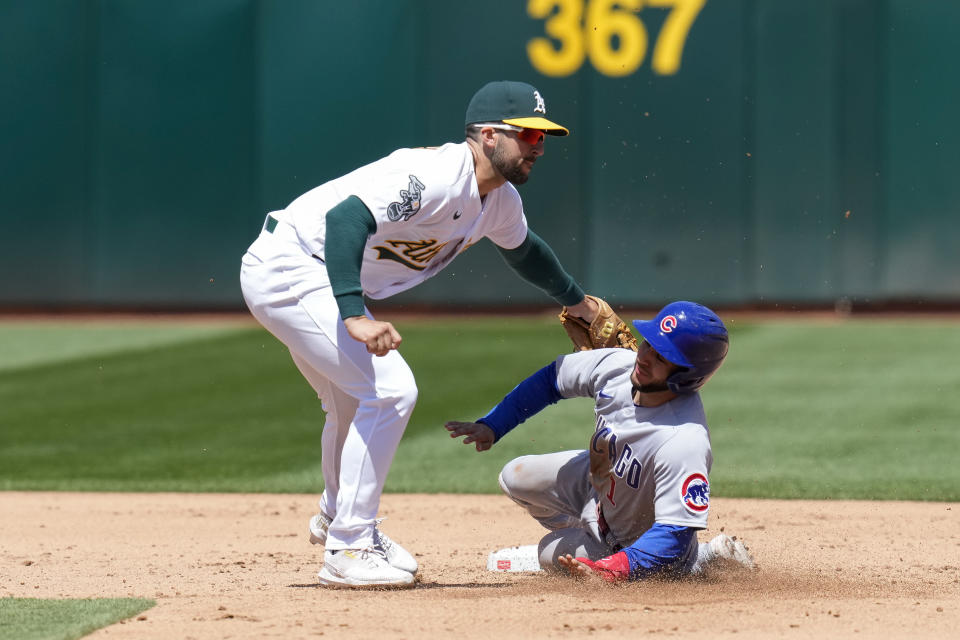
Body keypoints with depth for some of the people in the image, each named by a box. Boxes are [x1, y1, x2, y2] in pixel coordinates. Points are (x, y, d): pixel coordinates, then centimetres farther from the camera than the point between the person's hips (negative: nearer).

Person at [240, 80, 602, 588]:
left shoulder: (500, 201, 4)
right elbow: (346, 217, -39)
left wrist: (578, 303, 39)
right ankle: (347, 552, -9)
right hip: (289, 270, -10)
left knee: (355, 404, 27)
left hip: (319, 282, 10)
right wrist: (355, 317, -48)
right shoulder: (434, 177, -27)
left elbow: (522, 250, 27)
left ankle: (337, 518, 53)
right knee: (390, 391, -16)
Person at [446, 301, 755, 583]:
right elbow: (552, 379, -3)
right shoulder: (616, 365, -24)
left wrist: (609, 570, -52)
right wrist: (491, 425, -3)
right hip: (598, 487, 7)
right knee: (516, 478, 9)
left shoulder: (684, 442, -44)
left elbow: (674, 535, -41)